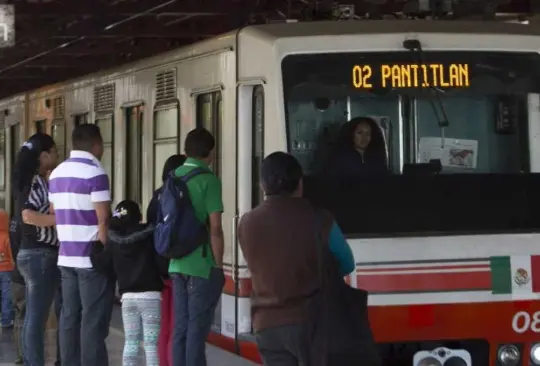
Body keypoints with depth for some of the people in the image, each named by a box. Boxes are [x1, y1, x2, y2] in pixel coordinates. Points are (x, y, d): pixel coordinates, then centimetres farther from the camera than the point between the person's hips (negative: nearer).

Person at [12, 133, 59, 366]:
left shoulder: (33, 181, 14)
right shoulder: (36, 181, -13)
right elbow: (29, 216, -25)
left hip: (32, 254, 9)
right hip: (40, 255, -9)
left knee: (32, 317, 12)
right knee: (37, 317, -7)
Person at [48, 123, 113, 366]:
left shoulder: (57, 173, 11)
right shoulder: (95, 173, -13)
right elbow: (103, 220, -16)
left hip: (66, 257, 7)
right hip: (93, 259, -7)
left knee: (69, 318, 9)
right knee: (94, 322, -5)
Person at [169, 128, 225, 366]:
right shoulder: (208, 180, -11)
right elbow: (215, 228, -14)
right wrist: (219, 266, -6)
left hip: (177, 265, 6)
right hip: (203, 266, -6)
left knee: (180, 328, 10)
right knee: (196, 329, -3)